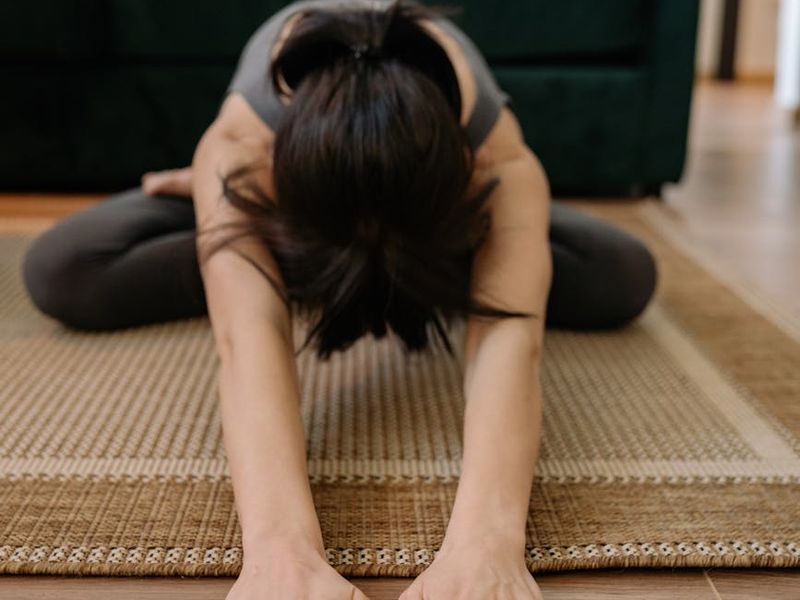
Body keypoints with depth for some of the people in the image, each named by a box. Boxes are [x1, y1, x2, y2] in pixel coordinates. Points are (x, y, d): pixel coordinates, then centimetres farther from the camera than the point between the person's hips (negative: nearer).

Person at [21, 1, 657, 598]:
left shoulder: (500, 159, -44)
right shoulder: (240, 148, -45)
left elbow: (510, 337, -58)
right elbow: (248, 338, -59)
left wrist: (487, 540, -76)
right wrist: (280, 546, -76)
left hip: (443, 203, 1)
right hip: (286, 180, -1)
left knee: (625, 277, -22)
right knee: (59, 271, -22)